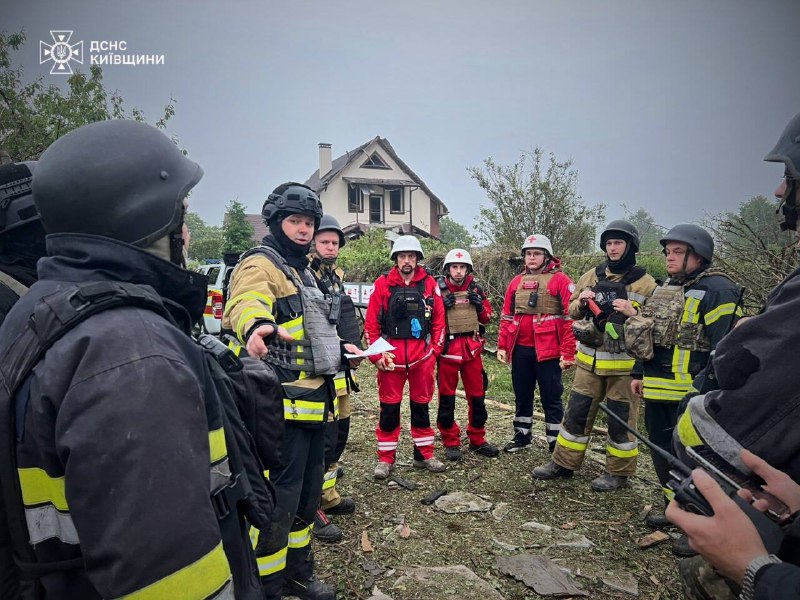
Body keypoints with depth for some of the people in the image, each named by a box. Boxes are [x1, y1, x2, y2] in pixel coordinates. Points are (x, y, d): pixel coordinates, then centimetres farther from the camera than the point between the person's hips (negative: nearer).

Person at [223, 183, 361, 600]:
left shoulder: (301, 269, 19)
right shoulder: (259, 264, -10)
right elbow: (247, 302, -34)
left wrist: (338, 348, 30)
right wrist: (255, 326, -54)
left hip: (312, 400, 10)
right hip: (282, 405, -10)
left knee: (307, 494, 20)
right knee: (277, 502, -1)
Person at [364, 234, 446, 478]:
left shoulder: (429, 284, 3)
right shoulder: (382, 284, -1)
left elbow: (439, 321, 7)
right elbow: (371, 324, 0)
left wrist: (435, 350, 1)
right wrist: (376, 355, -4)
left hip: (422, 356, 1)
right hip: (390, 357, -1)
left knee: (421, 405, 13)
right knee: (389, 407, 6)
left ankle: (424, 454, 27)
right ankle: (385, 458, 19)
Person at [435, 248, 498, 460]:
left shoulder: (476, 289, 6)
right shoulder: (438, 289, -5)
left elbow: (486, 318, 14)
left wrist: (480, 305, -6)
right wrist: (442, 307, -17)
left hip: (472, 349, 3)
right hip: (447, 349, -3)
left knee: (477, 395, 10)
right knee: (447, 397, 6)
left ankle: (477, 440, 25)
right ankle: (450, 442, 19)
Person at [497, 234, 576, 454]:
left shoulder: (560, 280, -6)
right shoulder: (516, 282, 11)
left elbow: (571, 319, -10)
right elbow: (507, 316, 13)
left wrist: (568, 353, -14)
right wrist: (502, 346, 8)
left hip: (548, 351, -5)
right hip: (520, 350, 5)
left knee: (551, 398, 5)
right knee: (522, 395, 17)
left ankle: (555, 443, 18)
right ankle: (521, 436, 32)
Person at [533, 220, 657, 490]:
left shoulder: (644, 283, -4)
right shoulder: (591, 276, 8)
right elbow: (572, 312, 14)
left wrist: (633, 313, -23)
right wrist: (581, 302, -8)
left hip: (624, 363, -4)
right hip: (589, 360, 4)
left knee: (621, 417, 7)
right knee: (577, 412, 11)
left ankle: (618, 472, 24)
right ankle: (564, 462, 24)